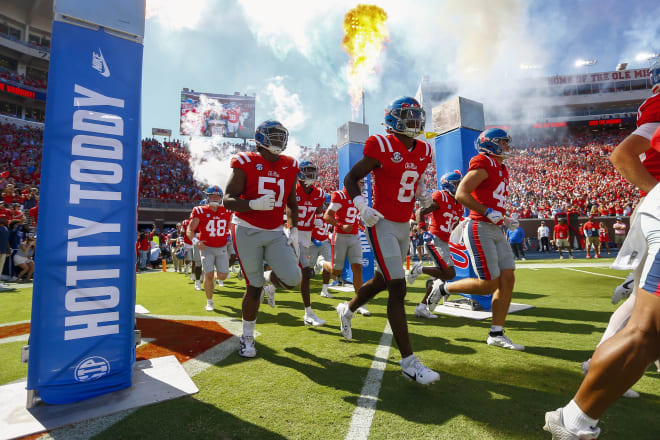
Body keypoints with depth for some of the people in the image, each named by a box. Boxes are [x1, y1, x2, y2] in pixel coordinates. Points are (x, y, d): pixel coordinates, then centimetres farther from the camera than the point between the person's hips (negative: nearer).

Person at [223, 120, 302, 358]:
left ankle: (270, 279, 26)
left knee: (292, 278, -13)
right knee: (254, 286, 1)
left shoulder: (289, 166, 5)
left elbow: (292, 203, 14)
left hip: (275, 233, 4)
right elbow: (228, 200, -11)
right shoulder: (245, 163, -7)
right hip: (247, 231, -3)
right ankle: (247, 337, 24)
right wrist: (254, 204, -29)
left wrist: (294, 231, 5)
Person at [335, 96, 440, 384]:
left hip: (404, 227, 8)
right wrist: (362, 207, -22)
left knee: (382, 281, 20)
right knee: (398, 289, -9)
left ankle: (347, 310, 48)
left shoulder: (423, 152, 9)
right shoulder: (382, 147, -12)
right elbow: (350, 179, -6)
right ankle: (409, 362, 1)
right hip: (382, 225, -8)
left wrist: (423, 195, 3)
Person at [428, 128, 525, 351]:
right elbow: (461, 194, -19)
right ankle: (444, 288, 12)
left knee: (508, 280, 4)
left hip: (496, 231, 10)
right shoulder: (483, 164, -9)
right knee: (489, 284, -9)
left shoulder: (502, 169, 20)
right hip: (479, 230, -9)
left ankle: (496, 334, 13)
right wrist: (488, 212, -23)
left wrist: (504, 220, 16)